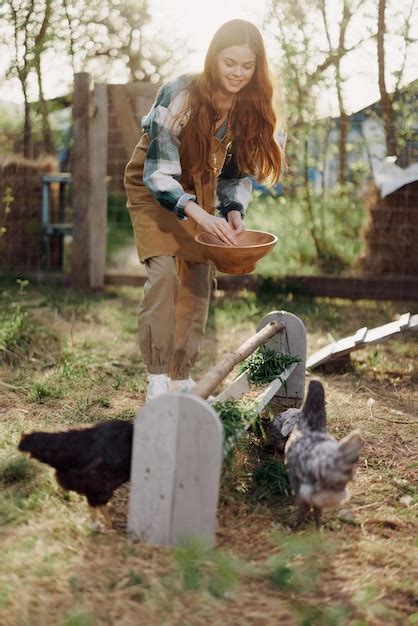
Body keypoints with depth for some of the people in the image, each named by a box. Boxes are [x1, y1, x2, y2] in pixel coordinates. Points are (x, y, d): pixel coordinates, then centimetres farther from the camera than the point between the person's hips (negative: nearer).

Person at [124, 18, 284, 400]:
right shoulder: (181, 95, -30)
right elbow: (158, 172, -31)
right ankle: (157, 376, -15)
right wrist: (200, 215, -46)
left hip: (201, 190, 5)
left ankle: (182, 376, 11)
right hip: (153, 187, -5)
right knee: (164, 271, -21)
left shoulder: (251, 107, -13)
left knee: (199, 278, 0)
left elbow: (237, 171, -3)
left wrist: (234, 210, -23)